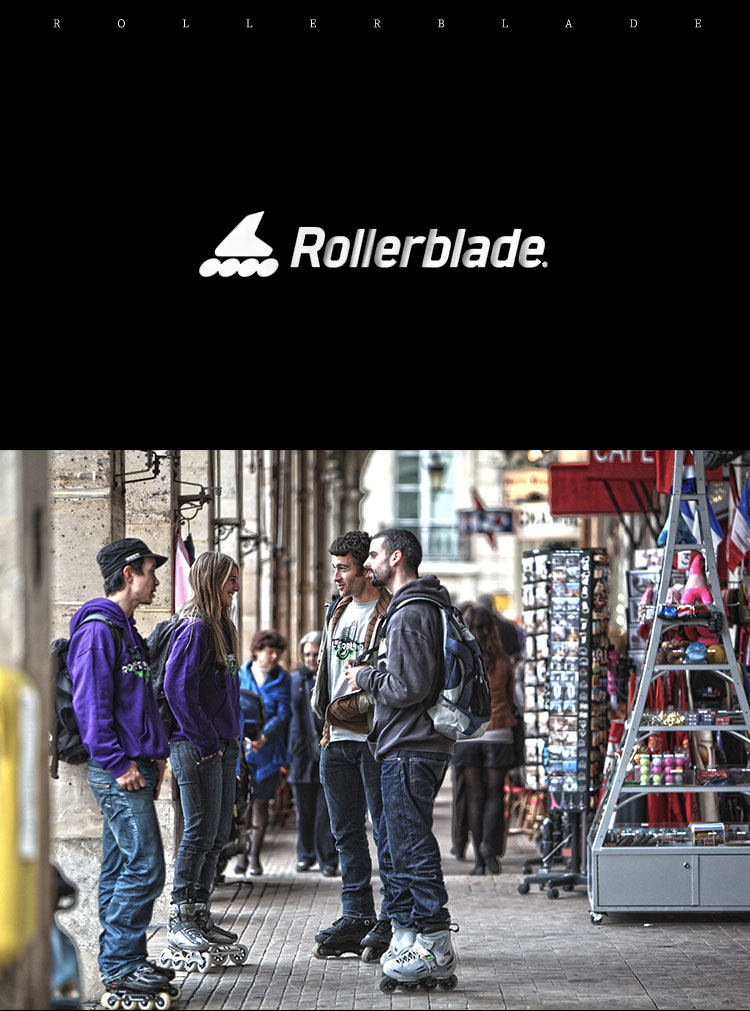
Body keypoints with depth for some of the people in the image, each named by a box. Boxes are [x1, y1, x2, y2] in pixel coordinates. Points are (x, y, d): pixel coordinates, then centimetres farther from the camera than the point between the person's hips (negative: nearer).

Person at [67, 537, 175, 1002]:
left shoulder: (123, 628, 19)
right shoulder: (98, 628, -13)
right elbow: (91, 704, -18)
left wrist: (154, 756, 18)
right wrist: (119, 763, -19)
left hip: (133, 768, 10)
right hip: (118, 770, -10)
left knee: (121, 868, 12)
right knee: (145, 867, -11)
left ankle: (122, 960, 16)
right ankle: (120, 964, -7)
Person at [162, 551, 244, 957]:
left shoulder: (222, 628, 17)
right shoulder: (195, 629, -13)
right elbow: (178, 690, -19)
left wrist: (232, 738, 14)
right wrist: (206, 742, -17)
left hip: (221, 747, 9)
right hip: (196, 746, -9)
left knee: (218, 834, 10)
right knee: (200, 832, -7)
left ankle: (200, 916, 17)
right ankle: (179, 920, -1)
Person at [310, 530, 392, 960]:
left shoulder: (391, 614, -10)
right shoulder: (338, 611, 16)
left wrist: (353, 706, -16)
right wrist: (324, 706, 13)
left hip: (375, 736, -8)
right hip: (337, 739, 8)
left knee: (387, 829, -3)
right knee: (347, 832, 11)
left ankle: (392, 920, 2)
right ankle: (357, 916, 17)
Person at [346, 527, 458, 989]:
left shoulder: (410, 615, -16)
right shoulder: (427, 607, 18)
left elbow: (409, 686, -22)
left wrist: (366, 678, -7)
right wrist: (374, 672, 15)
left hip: (410, 749, -11)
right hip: (410, 746, 11)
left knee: (411, 847, -8)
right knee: (394, 844, 16)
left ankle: (435, 946, -7)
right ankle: (408, 933, 22)